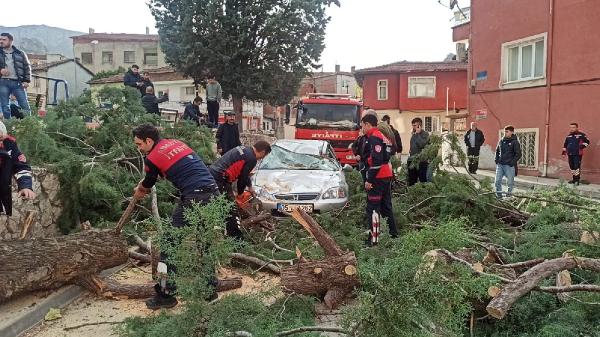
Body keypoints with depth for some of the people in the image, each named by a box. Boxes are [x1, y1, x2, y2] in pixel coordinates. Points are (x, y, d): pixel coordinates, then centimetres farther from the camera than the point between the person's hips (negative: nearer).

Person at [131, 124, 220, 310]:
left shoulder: (152, 157, 0)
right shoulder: (176, 143, 20)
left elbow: (148, 184, 20)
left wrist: (138, 192, 43)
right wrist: (143, 186, 44)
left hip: (194, 198, -7)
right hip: (214, 193, 8)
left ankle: (166, 294, 8)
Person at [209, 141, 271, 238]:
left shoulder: (243, 149, 16)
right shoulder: (251, 159, -12)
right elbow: (243, 178, -4)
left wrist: (250, 187, 36)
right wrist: (240, 193, 12)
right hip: (219, 179, -10)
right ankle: (235, 235, 6)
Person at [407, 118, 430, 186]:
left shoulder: (425, 134, -7)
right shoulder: (413, 134, 16)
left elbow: (422, 144, -23)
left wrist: (418, 133, -16)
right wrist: (410, 150, 12)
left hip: (421, 162, -7)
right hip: (412, 161, 7)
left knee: (423, 181, -4)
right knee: (411, 182, 12)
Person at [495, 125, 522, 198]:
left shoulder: (515, 142, -5)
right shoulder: (501, 141, 10)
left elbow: (518, 154, -7)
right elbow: (497, 151, 22)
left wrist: (512, 162, -14)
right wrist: (497, 160, 9)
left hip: (509, 166, -5)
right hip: (500, 165, 5)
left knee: (510, 181, 3)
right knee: (497, 180, 3)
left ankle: (509, 194, 14)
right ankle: (498, 193, 16)